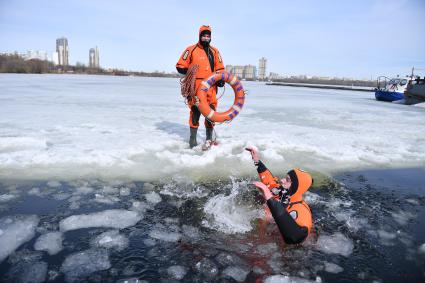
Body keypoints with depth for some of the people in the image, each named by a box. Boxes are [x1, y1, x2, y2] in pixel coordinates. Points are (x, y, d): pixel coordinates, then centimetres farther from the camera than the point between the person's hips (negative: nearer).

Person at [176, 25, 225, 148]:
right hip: (195, 87, -3)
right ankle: (193, 138, 7)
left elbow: (220, 69, 21)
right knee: (195, 110, -5)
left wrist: (221, 79, 4)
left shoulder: (214, 51, 17)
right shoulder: (191, 50, 5)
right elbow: (180, 66, 4)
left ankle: (209, 138, 13)